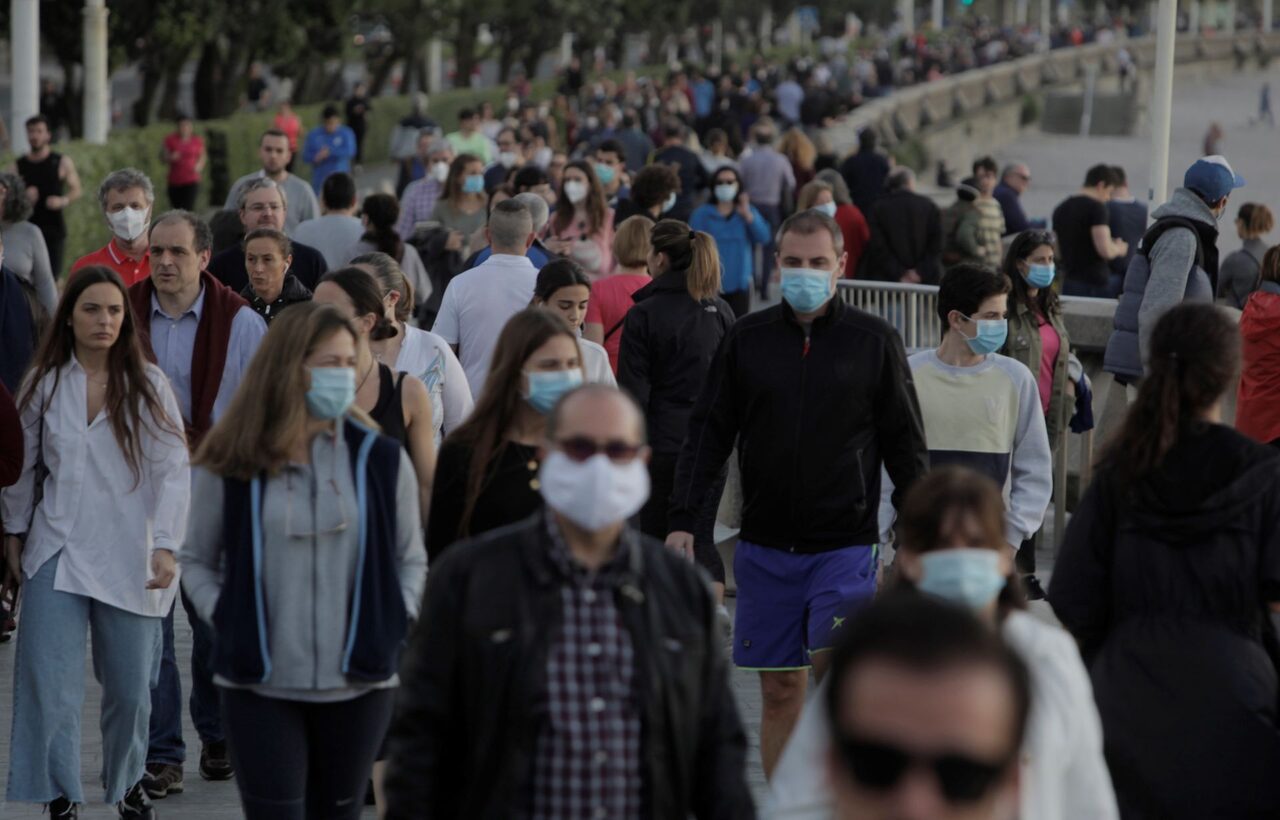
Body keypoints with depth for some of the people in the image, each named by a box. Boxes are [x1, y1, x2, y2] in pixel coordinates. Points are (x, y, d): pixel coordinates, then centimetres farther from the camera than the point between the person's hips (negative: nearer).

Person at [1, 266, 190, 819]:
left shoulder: (148, 385, -2)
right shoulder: (44, 384, 4)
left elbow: (173, 470, -6)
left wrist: (166, 546, -15)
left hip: (129, 557, -1)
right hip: (57, 551, 1)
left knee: (130, 687, 7)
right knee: (49, 684, -8)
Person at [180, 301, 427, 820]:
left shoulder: (381, 460, 2)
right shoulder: (232, 465, -2)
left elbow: (411, 559, 11)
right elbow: (195, 559, 8)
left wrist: (394, 622, -3)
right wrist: (224, 619, -5)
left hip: (358, 683, 2)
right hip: (259, 685, -2)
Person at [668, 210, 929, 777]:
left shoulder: (874, 341, 2)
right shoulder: (747, 338, 5)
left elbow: (905, 444, 6)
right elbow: (708, 433, 6)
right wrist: (682, 521, -3)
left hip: (844, 544, -2)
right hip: (765, 544, 2)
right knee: (780, 690, 6)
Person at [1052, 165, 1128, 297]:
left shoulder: (1061, 208, 13)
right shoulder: (1096, 208, -11)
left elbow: (1056, 251, 21)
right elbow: (1105, 250, -19)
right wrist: (1119, 248, 1)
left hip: (1068, 282, 7)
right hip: (1095, 284, -7)